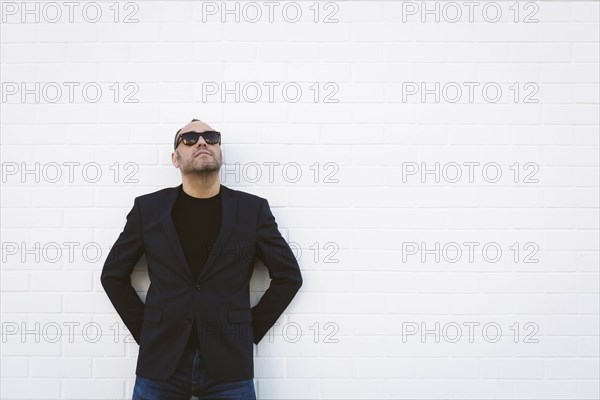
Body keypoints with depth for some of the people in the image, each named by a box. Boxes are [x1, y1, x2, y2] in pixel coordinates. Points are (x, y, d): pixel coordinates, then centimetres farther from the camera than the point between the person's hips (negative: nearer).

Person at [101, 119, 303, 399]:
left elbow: (288, 275, 6)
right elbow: (113, 275, 11)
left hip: (229, 362, 0)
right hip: (161, 359, 1)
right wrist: (143, 330, 4)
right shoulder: (148, 208, 4)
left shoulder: (253, 209, 2)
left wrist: (252, 330, 2)